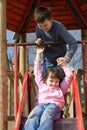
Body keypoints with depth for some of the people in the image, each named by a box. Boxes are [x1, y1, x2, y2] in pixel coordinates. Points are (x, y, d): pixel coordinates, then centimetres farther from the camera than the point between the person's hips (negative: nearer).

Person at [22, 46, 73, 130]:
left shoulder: (60, 89, 37)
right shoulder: (42, 86, 37)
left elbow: (69, 76, 37)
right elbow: (37, 72, 40)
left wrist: (64, 65, 44)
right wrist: (38, 54, 45)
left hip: (54, 105, -1)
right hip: (40, 104, 1)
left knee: (46, 117, -37)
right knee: (33, 116, -35)